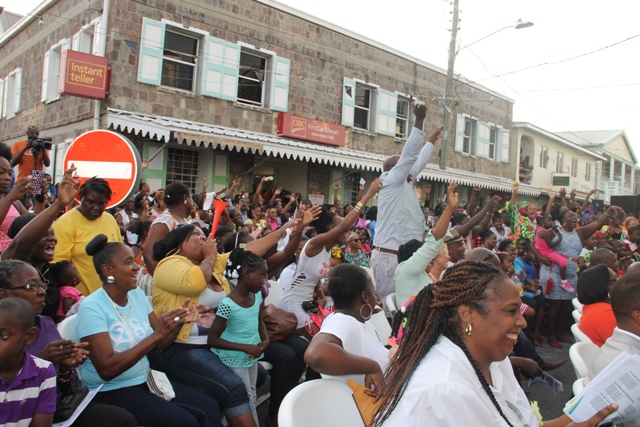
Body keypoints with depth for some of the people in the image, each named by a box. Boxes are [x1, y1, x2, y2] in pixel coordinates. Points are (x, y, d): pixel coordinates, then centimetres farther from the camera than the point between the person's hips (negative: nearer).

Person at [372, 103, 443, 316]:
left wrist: (433, 139, 41)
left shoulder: (405, 184, 18)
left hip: (405, 254, 9)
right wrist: (419, 121, -17)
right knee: (387, 307, -6)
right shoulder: (391, 180, -5)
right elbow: (409, 155, -14)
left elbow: (419, 161, 30)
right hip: (389, 256, -9)